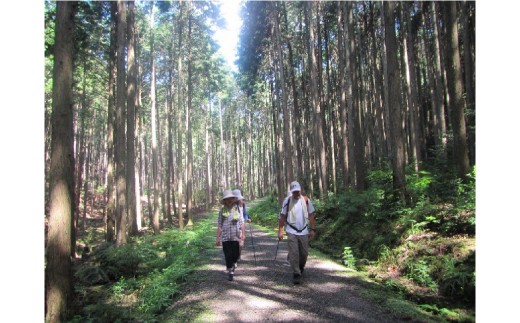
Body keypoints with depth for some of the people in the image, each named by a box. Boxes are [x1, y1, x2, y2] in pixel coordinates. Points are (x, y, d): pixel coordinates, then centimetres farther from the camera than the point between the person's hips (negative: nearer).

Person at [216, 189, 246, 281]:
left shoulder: (237, 209, 2)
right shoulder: (222, 210, 4)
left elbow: (242, 223, -1)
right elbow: (219, 225, 6)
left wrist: (243, 234, -13)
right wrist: (218, 238, 4)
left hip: (236, 237, 0)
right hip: (225, 237, 0)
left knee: (236, 255, 5)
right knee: (228, 256, 1)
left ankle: (233, 263, 39)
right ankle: (230, 272, 18)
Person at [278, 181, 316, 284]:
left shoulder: (306, 200, -1)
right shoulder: (287, 201, -5)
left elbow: (311, 215, 4)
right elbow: (282, 216, -3)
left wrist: (313, 229, 0)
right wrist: (280, 231, -6)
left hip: (304, 231, 2)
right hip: (291, 232, -2)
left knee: (304, 253, 11)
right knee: (294, 253, -6)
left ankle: (301, 267, 38)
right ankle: (296, 274, 4)